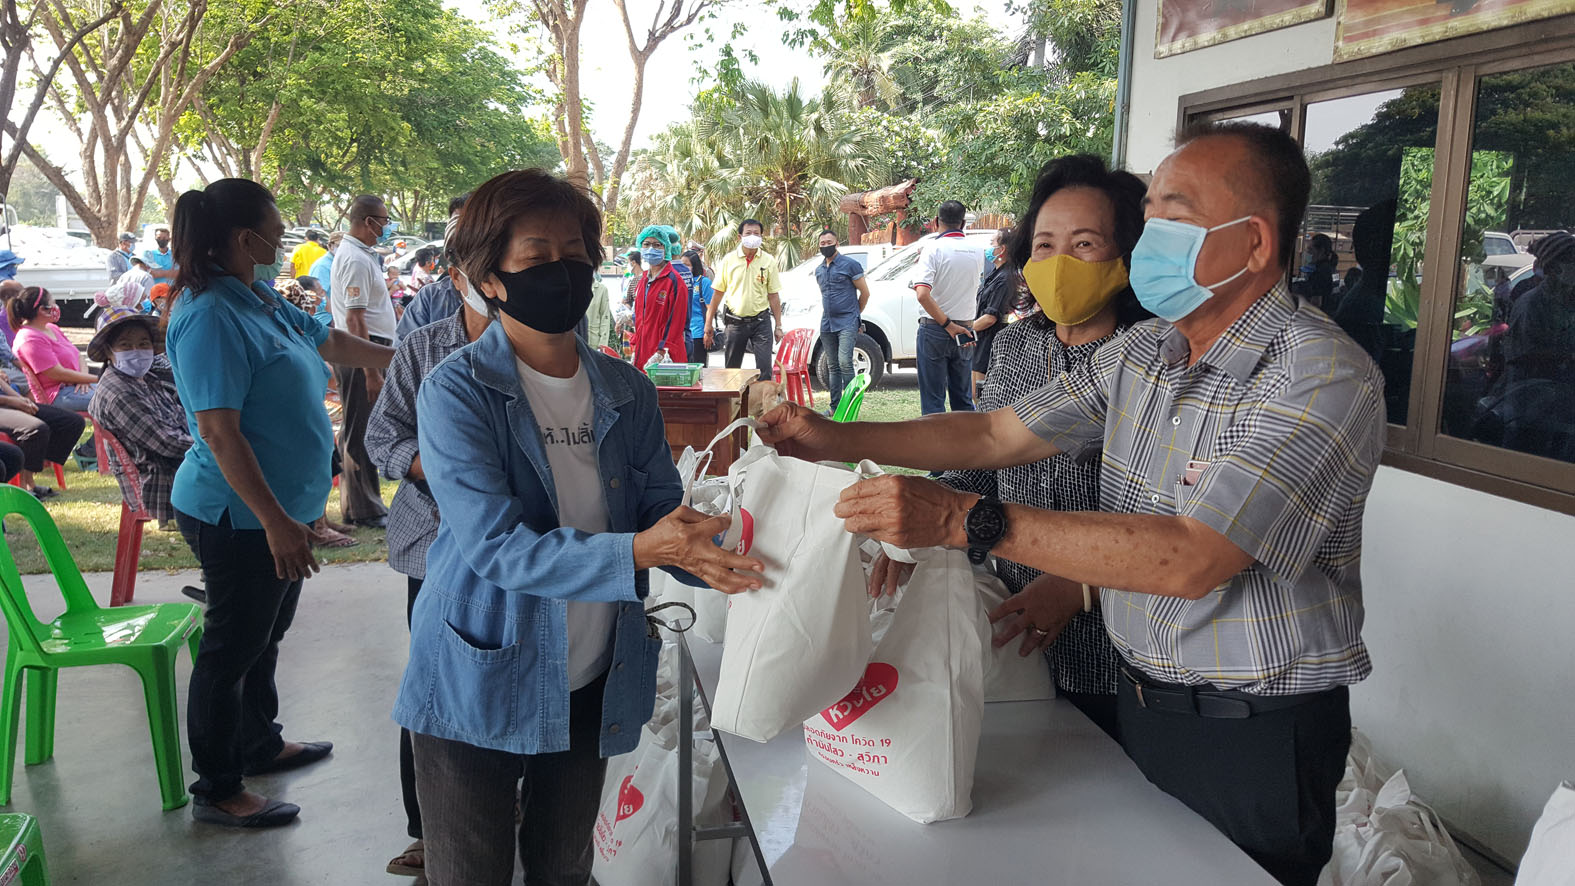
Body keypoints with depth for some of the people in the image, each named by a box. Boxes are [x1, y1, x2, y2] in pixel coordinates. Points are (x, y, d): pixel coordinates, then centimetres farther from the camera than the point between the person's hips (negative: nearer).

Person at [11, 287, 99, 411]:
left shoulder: (51, 328, 13)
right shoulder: (30, 339, -16)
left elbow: (78, 355, 13)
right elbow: (59, 374, -20)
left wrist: (84, 379, -8)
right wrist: (97, 379, -16)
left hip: (76, 386, 10)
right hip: (57, 395, -10)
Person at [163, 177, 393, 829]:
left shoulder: (258, 300, 7)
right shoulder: (210, 316, -22)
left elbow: (332, 342, 20)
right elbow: (220, 434, -26)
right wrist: (276, 521, -26)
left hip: (277, 506, 9)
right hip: (239, 517, -9)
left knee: (265, 635, 22)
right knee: (232, 647, 4)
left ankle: (261, 744, 41)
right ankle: (217, 791, 19)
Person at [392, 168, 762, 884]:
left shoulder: (627, 393, 0)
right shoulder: (458, 392, -15)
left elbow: (663, 513, -4)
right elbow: (496, 545, -24)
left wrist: (709, 556, -26)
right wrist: (635, 552, -35)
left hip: (592, 684, 5)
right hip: (479, 686, -4)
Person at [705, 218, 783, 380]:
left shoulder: (768, 261, 0)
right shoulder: (729, 260, 1)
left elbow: (773, 296, 4)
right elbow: (718, 293, 5)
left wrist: (778, 326, 1)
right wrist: (708, 324, 3)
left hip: (761, 321, -1)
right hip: (735, 322, 1)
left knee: (764, 368, -7)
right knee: (731, 369, 8)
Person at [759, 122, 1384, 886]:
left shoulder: (1325, 378, -22)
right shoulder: (1142, 353, 2)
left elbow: (1190, 560, -32)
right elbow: (996, 434, 7)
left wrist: (961, 520, -35)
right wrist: (837, 439, -2)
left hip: (1257, 737, -6)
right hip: (1138, 702, 7)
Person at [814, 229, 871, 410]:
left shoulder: (850, 265, -5)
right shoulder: (819, 269, 15)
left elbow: (865, 293, 0)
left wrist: (855, 314, 8)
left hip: (847, 324, -7)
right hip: (827, 325, 7)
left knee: (845, 363, -19)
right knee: (833, 366, 10)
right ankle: (835, 407, 15)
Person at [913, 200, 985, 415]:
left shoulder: (933, 248, -11)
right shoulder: (977, 252, 4)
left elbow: (923, 294, -22)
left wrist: (948, 325, -17)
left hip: (934, 330, -4)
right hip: (965, 332, 4)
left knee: (933, 399, 1)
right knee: (964, 399, 12)